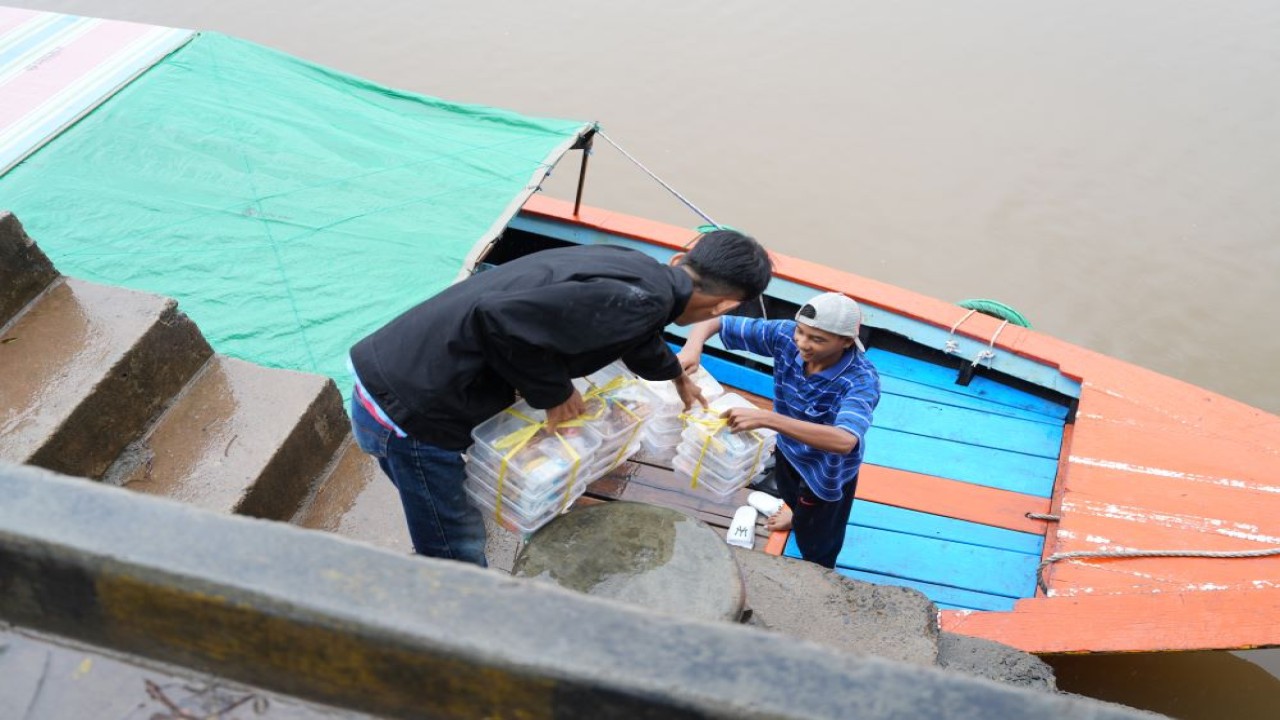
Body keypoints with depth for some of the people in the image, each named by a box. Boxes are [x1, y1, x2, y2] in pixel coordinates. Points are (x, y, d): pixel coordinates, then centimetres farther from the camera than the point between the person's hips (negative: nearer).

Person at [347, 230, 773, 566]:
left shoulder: (631, 264, 9)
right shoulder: (642, 300, -20)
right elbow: (503, 318, -30)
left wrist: (676, 376, 53)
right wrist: (553, 392, -13)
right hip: (410, 412, -9)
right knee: (460, 558, 7)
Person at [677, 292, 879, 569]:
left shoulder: (862, 380, -41)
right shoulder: (787, 336, -29)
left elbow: (844, 441, -57)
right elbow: (715, 321, -23)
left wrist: (765, 418, -63)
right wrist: (693, 346, -47)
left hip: (827, 471, -5)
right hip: (789, 448, 6)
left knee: (815, 546, 18)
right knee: (789, 495, 38)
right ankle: (800, 518, 73)